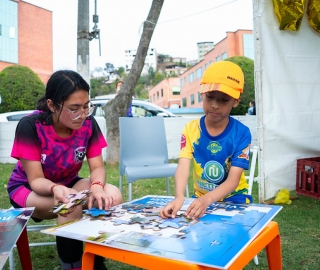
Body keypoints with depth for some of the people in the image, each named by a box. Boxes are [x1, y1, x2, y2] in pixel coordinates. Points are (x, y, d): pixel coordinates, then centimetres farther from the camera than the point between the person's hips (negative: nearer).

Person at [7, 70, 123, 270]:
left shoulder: (88, 124, -18)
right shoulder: (30, 126, -27)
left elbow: (97, 167, -14)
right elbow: (36, 180, -23)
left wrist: (96, 186, -37)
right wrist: (56, 189, -46)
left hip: (68, 184, 4)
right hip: (26, 189, -3)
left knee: (113, 196, -24)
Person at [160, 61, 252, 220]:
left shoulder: (241, 133, -15)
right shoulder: (190, 129, -9)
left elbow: (233, 180, -20)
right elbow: (183, 166, -22)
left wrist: (207, 199, -38)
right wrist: (179, 197, -42)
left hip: (233, 198, -1)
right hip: (201, 197, 2)